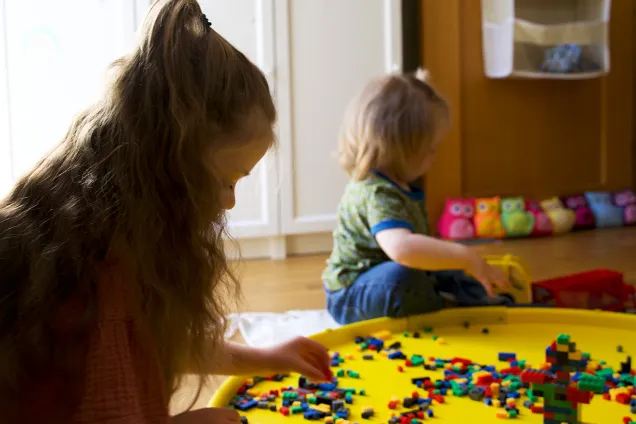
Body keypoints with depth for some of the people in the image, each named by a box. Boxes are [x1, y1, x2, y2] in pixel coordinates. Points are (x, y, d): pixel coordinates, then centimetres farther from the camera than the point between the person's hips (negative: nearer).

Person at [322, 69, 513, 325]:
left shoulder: (399, 179, -2)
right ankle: (446, 309, -14)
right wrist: (467, 258, -50)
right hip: (352, 295, -11)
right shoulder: (378, 194, -35)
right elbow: (401, 247, -53)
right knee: (399, 277, -41)